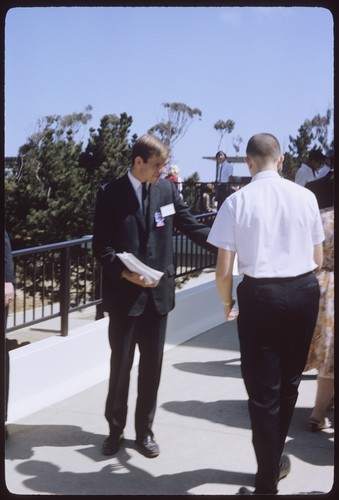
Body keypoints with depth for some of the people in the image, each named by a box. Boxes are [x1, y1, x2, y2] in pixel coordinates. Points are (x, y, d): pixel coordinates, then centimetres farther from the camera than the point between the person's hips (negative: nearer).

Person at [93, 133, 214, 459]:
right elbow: (101, 246, -7)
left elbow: (192, 227, 4)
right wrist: (125, 273, -21)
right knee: (120, 365, 9)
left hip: (158, 292, 3)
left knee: (152, 366, 11)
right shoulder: (110, 193, -6)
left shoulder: (167, 189, 4)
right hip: (124, 293, -3)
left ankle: (144, 430, 26)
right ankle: (115, 429, 26)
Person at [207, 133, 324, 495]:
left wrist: (227, 303, 10)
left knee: (263, 390, 6)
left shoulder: (238, 200, -8)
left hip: (260, 295, -3)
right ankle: (274, 461, 40)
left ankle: (267, 484, 13)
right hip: (304, 292, 3)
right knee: (289, 382, 21)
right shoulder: (305, 196, 0)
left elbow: (224, 270, -8)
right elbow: (318, 259, 7)